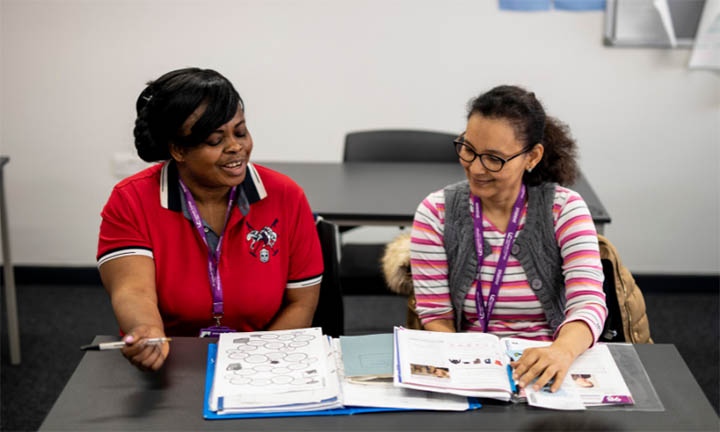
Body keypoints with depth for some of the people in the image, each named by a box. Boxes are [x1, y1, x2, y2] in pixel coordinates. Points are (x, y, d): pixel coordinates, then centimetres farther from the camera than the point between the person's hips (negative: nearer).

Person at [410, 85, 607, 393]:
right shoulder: (435, 213, 1)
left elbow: (588, 303, -13)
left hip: (544, 367, -1)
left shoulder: (564, 209, -1)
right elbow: (436, 318, -1)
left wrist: (563, 351, -36)